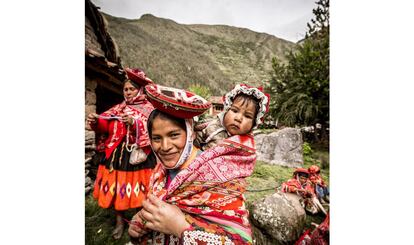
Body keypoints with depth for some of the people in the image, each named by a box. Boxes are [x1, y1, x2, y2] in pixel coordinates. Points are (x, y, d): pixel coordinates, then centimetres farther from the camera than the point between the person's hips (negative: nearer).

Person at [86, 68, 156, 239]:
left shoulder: (149, 109, 0)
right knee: (117, 187, 10)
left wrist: (135, 123, -27)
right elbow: (106, 125, 1)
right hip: (118, 154, 4)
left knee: (139, 188, 5)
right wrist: (95, 121, -20)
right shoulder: (118, 108, 13)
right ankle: (120, 221, 31)